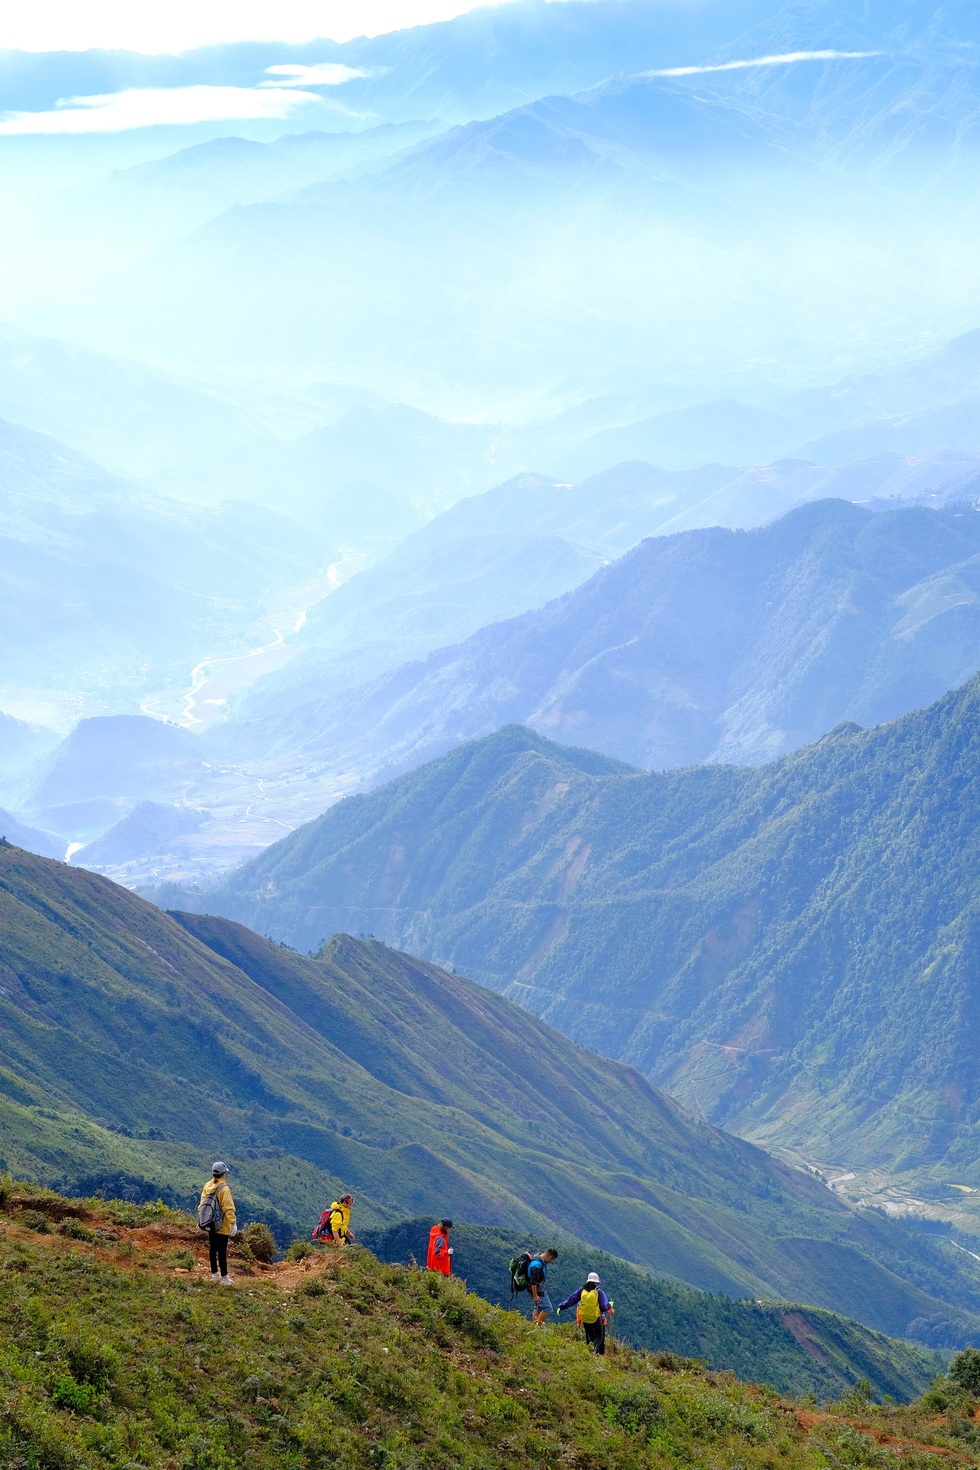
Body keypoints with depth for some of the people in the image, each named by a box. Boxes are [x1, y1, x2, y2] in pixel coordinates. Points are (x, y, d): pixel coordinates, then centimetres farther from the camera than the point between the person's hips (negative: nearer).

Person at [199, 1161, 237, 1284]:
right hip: (222, 1226, -7)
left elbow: (202, 1205, 9)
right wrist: (233, 1223, -14)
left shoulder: (207, 1186, 1)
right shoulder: (224, 1189, -19)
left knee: (212, 1249, 16)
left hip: (210, 1225, 7)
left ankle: (214, 1273, 27)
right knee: (222, 1251, -2)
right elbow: (229, 1208, -19)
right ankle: (224, 1277, 2)